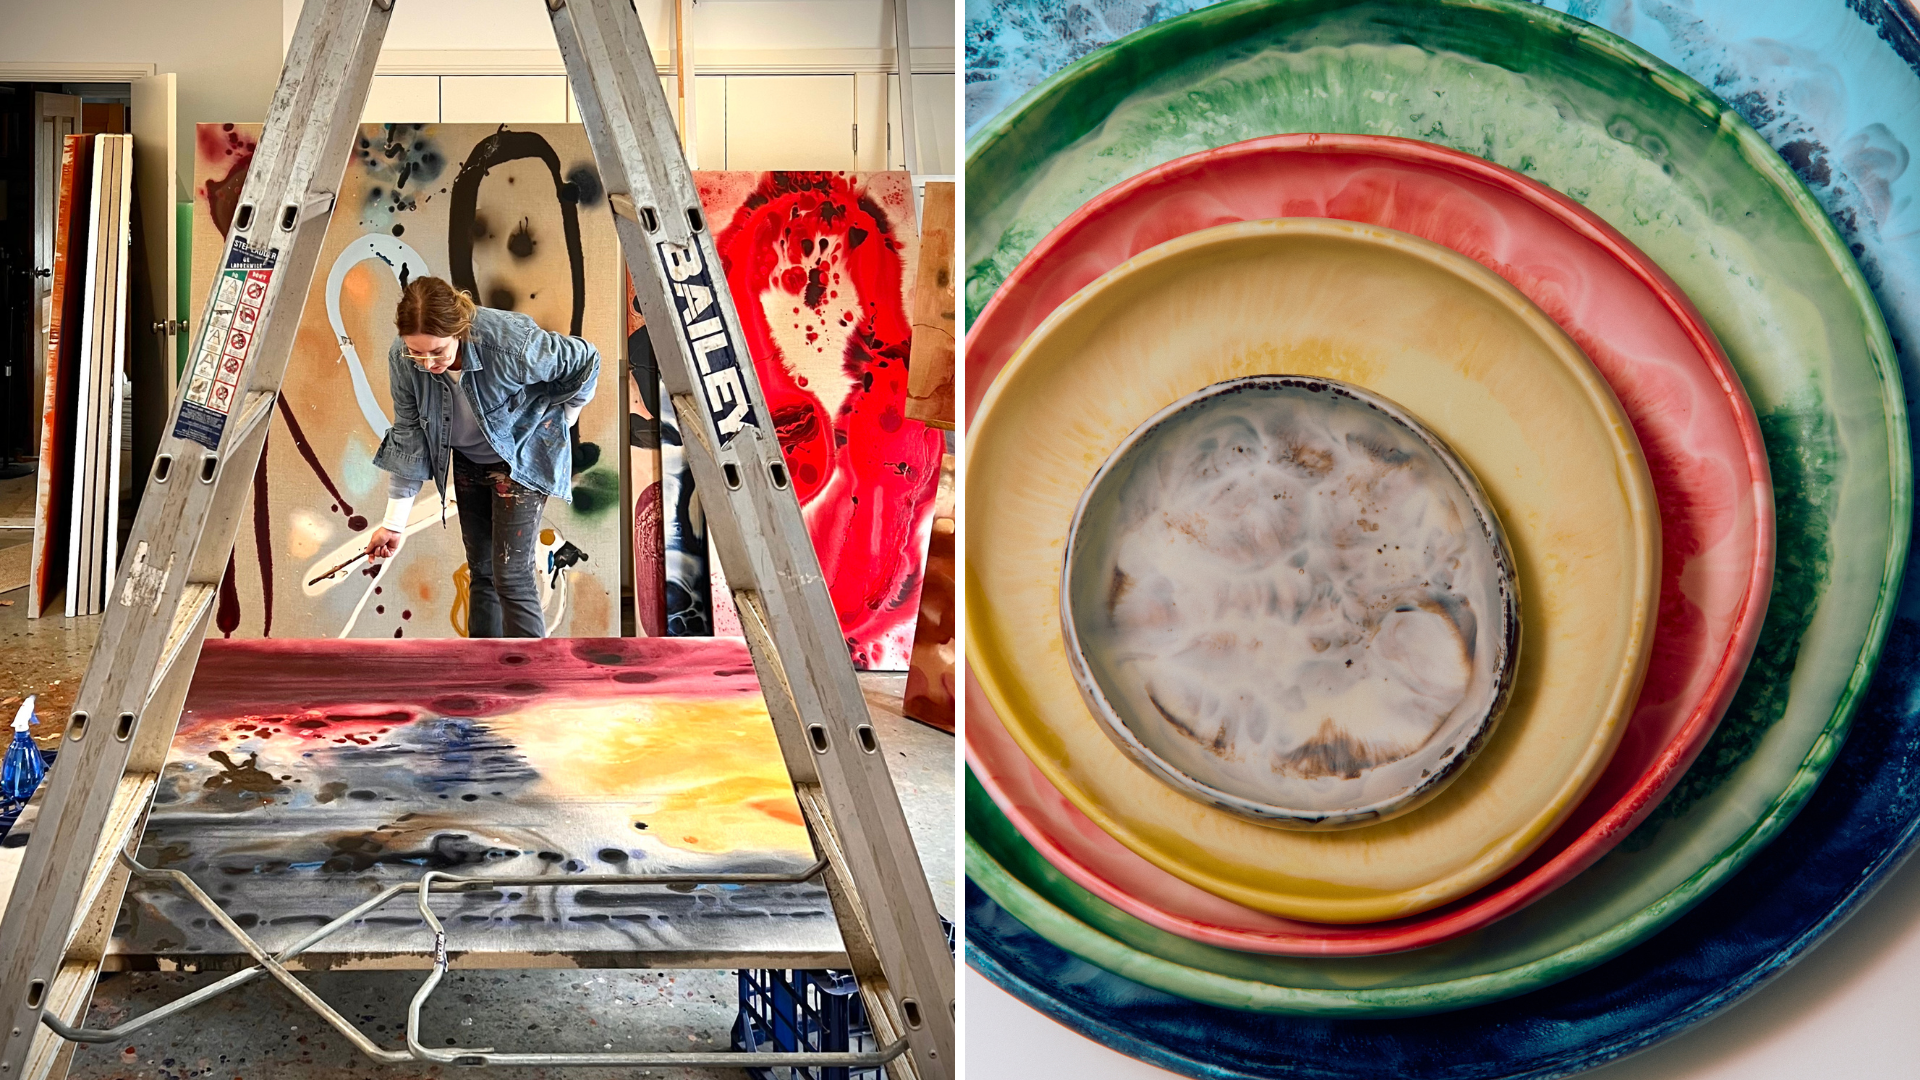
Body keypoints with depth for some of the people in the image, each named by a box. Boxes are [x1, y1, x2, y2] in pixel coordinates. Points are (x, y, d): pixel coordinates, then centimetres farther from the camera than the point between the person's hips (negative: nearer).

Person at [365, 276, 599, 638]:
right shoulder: (403, 358, -23)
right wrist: (394, 522, -11)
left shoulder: (511, 344, -36)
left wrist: (560, 420, -5)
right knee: (481, 571, 13)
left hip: (521, 458, -5)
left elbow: (586, 360, -18)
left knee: (512, 577, -11)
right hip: (469, 460, 5)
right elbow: (408, 437, -12)